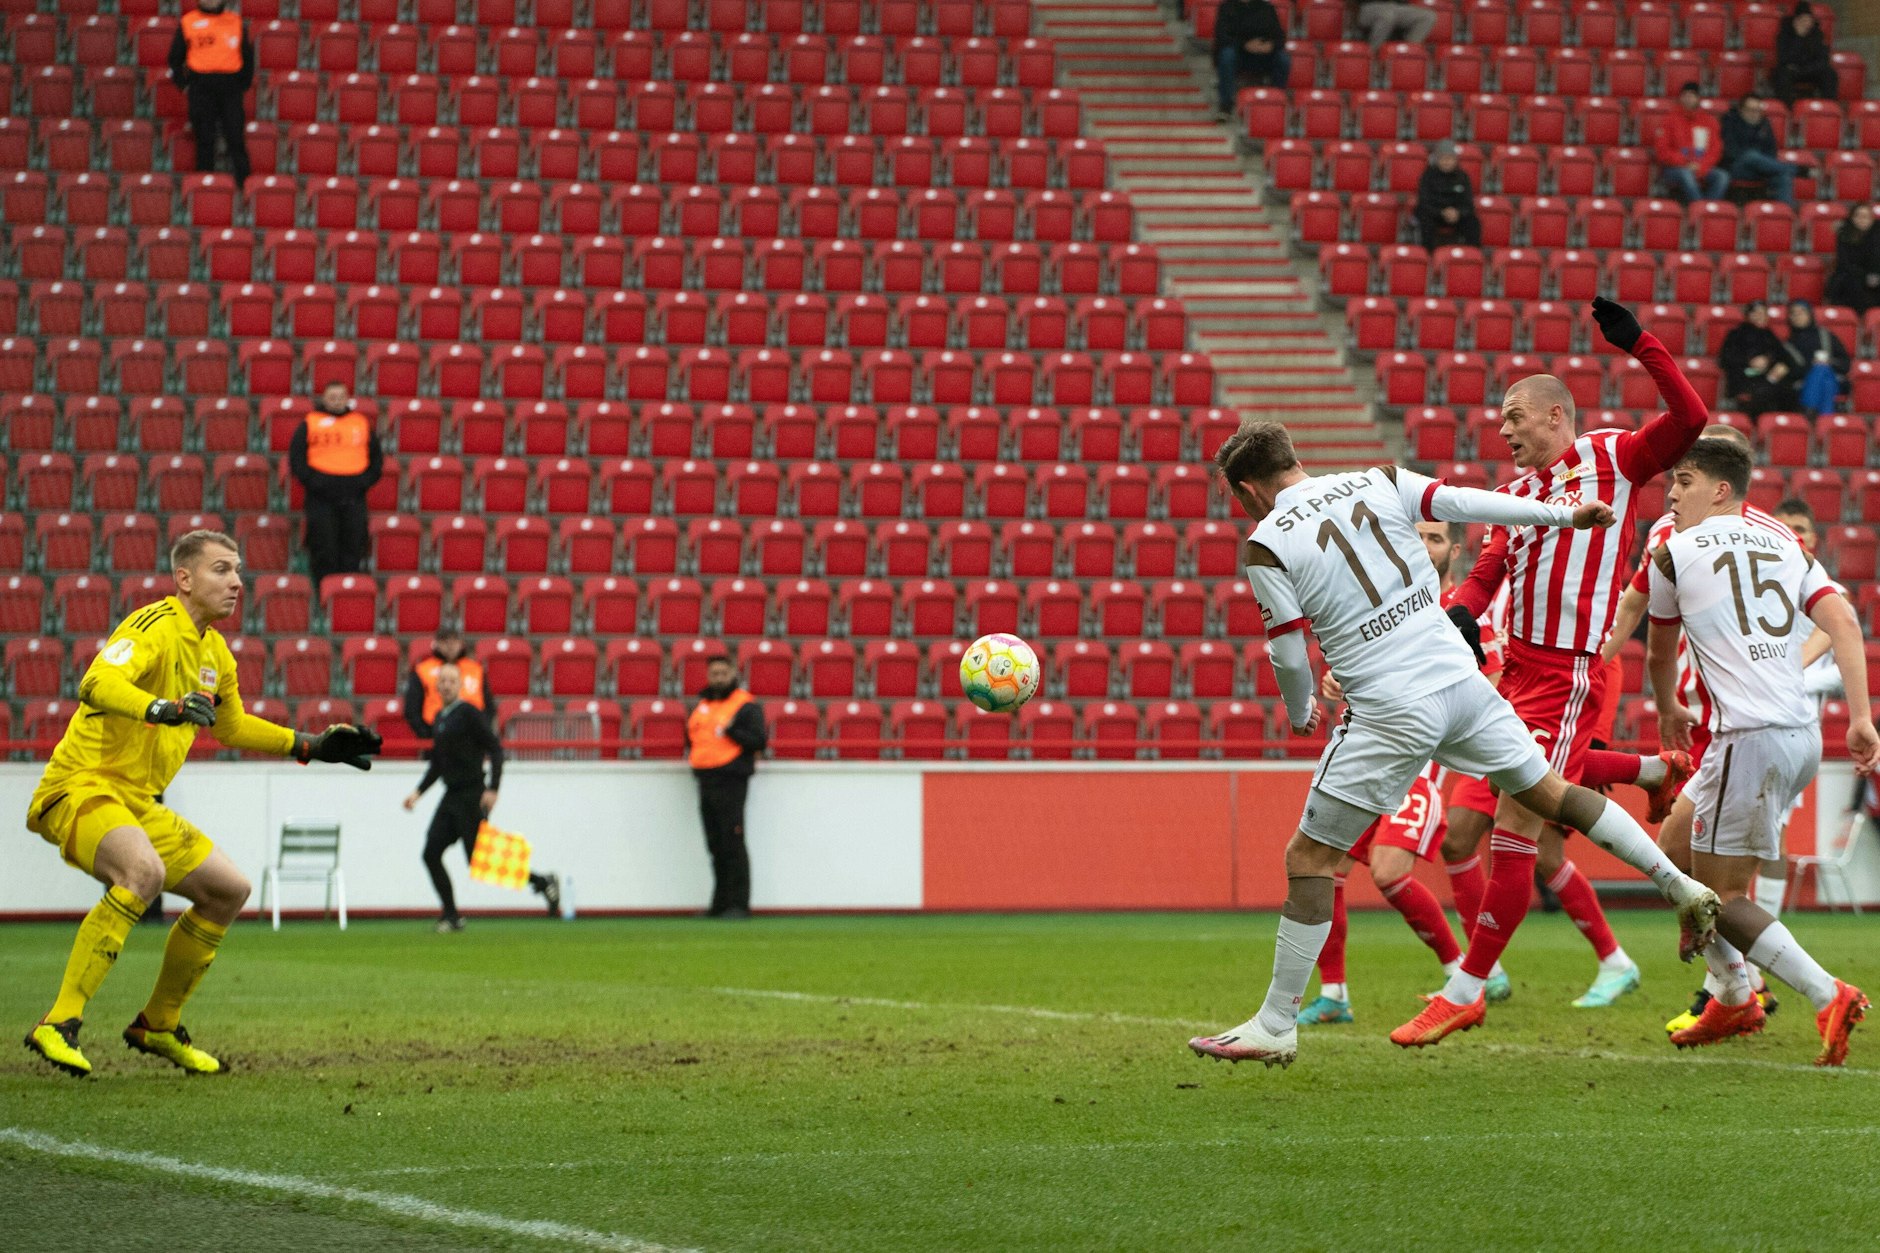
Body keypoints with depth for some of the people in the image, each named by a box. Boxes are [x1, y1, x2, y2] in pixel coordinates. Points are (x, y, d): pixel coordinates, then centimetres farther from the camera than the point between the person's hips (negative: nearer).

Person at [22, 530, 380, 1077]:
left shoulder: (214, 651, 13)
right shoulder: (156, 627, -16)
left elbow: (231, 726, 31)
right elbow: (97, 683, -34)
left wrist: (312, 745, 26)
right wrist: (161, 708, -50)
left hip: (137, 803, 10)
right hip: (80, 787, -10)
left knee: (229, 889, 12)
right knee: (143, 869, -36)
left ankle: (158, 1026, 26)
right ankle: (58, 1025, -35)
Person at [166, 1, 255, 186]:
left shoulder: (236, 23, 10)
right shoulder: (187, 23, 7)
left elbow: (248, 57, 15)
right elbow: (175, 58, 12)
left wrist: (244, 84, 8)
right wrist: (183, 85, 6)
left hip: (230, 86, 0)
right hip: (201, 86, 0)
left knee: (236, 136, -4)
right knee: (204, 138, 1)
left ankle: (244, 181, 0)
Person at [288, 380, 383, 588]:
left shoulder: (363, 424, 13)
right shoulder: (310, 425, 5)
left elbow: (376, 456, 18)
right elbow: (296, 457, 5)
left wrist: (367, 480, 2)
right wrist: (309, 480, -9)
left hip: (353, 495, 2)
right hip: (321, 495, -2)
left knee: (353, 547, 1)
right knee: (323, 547, -5)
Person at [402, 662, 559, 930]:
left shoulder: (470, 714, -10)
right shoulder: (439, 719, 15)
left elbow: (496, 749, -15)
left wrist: (492, 789, -23)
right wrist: (419, 792, 17)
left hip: (472, 797, -8)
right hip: (451, 796, 8)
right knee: (431, 854, -2)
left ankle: (543, 882, 5)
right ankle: (451, 915, 6)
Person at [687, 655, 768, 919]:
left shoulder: (746, 706, -3)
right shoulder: (702, 705, 18)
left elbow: (759, 739, -10)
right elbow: (692, 733, 32)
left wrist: (731, 731, -19)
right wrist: (690, 750, 13)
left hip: (731, 781, -7)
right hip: (705, 781, 7)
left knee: (732, 844, -10)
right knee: (715, 847, 9)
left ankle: (739, 904, -9)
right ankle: (720, 904, 14)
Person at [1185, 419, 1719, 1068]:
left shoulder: (1267, 545, -5)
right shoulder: (1378, 483, 6)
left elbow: (1290, 654, -5)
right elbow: (1467, 504, 2)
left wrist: (1300, 714, 16)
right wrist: (1567, 514, 12)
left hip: (1389, 715, -5)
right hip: (1461, 680, 5)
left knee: (1308, 858, 4)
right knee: (1551, 792, 22)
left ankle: (1275, 1026, 5)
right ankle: (1682, 887, 19)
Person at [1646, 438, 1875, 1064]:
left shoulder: (1673, 552, 4)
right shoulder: (1786, 547, 17)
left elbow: (1660, 654, 19)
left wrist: (1668, 710, 39)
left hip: (1751, 738, -7)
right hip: (1804, 732, 7)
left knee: (1721, 899, 0)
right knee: (1679, 839, 23)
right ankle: (1732, 999, 25)